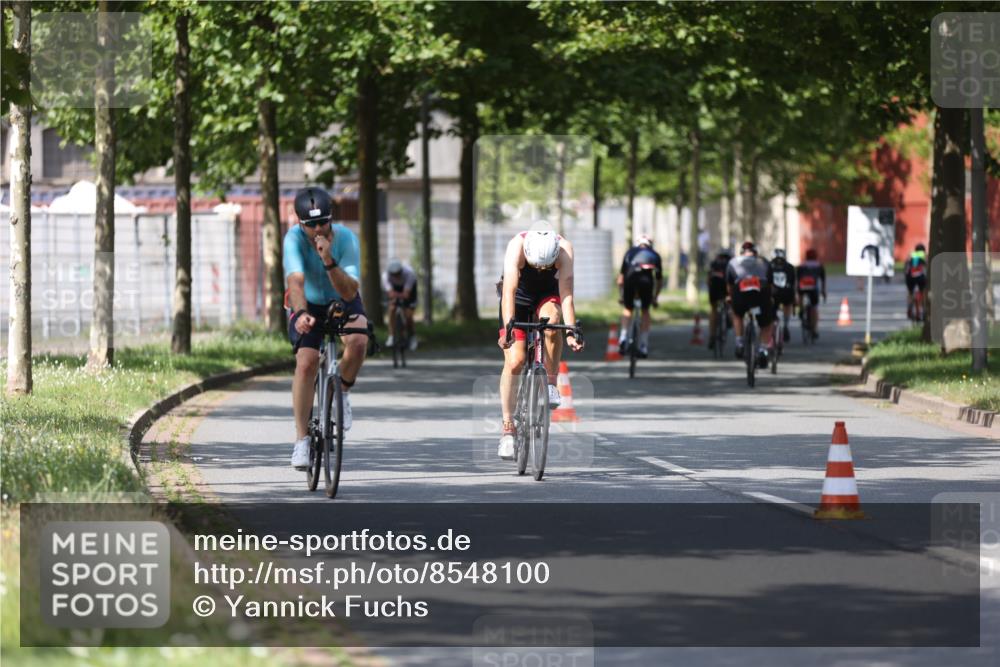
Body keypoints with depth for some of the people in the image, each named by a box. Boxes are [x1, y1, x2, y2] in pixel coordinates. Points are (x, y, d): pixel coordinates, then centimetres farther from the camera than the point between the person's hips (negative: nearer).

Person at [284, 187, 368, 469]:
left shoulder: (346, 238, -25)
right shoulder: (294, 238, -26)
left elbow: (350, 292, -31)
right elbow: (295, 281, -40)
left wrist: (329, 262, -46)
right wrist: (301, 314, -58)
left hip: (342, 302, 0)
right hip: (308, 306, 0)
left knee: (358, 341, -32)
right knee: (306, 362, -23)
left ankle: (342, 393, -3)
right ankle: (302, 439, -13)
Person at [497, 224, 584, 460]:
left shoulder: (564, 248, -31)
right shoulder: (517, 246, -34)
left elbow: (566, 294, -35)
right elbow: (509, 290, -43)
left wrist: (571, 331, -46)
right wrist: (508, 326, -55)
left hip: (547, 295, 1)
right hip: (519, 297, -1)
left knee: (551, 318, -35)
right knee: (514, 361, -12)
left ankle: (551, 384, -19)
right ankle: (508, 428, -2)